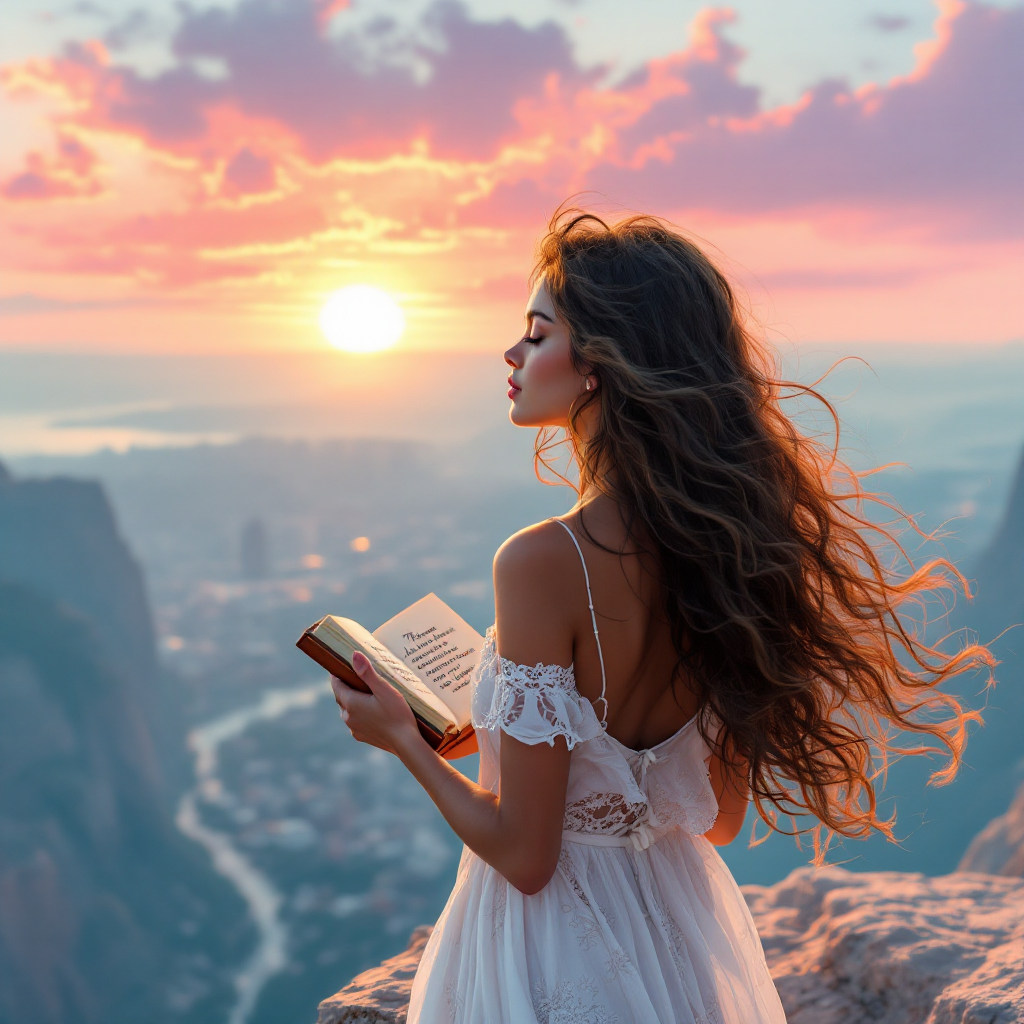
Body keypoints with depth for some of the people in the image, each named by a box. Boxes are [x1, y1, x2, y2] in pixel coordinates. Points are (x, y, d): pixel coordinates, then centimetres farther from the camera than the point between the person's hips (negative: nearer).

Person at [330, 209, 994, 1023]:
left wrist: (403, 739, -6)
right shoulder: (723, 538, -5)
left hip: (560, 941, -6)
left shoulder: (544, 562, -26)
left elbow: (525, 855, -21)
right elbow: (723, 818, 5)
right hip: (680, 929, 7)